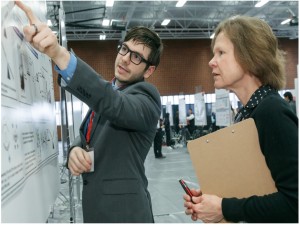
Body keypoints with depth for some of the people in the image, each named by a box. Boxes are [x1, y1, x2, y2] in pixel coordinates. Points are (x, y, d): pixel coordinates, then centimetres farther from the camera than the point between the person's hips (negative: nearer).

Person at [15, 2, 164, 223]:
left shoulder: (147, 95, -13)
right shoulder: (106, 92, 12)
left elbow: (114, 104, -34)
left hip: (123, 211, -7)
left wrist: (59, 53, -45)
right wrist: (75, 149, -11)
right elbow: (87, 136, 14)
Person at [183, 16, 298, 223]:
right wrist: (208, 200, -3)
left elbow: (294, 202, -28)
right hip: (246, 219, 8)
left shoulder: (272, 112, -23)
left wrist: (224, 208, -20)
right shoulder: (247, 112, 3)